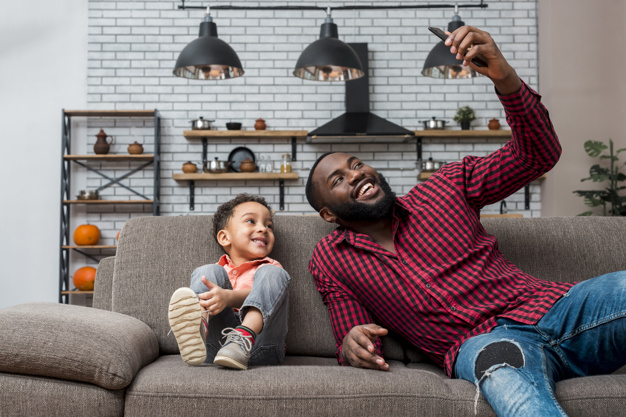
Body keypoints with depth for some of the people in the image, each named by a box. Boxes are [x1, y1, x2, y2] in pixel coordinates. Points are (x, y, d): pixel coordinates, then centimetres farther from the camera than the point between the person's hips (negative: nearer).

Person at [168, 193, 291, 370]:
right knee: (208, 271, -8)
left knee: (272, 274, -14)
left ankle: (243, 339, -41)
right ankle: (196, 328, -42)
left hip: (260, 347, -1)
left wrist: (229, 297, -26)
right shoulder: (217, 271, 28)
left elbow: (262, 295, -4)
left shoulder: (271, 267, 21)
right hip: (217, 344, 1)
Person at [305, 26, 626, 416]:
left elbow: (538, 156, 12)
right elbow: (353, 337, 16)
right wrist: (351, 346, -12)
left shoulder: (445, 187, 16)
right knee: (501, 362, -43)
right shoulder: (330, 260, 16)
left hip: (548, 307, 3)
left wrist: (504, 77, -6)